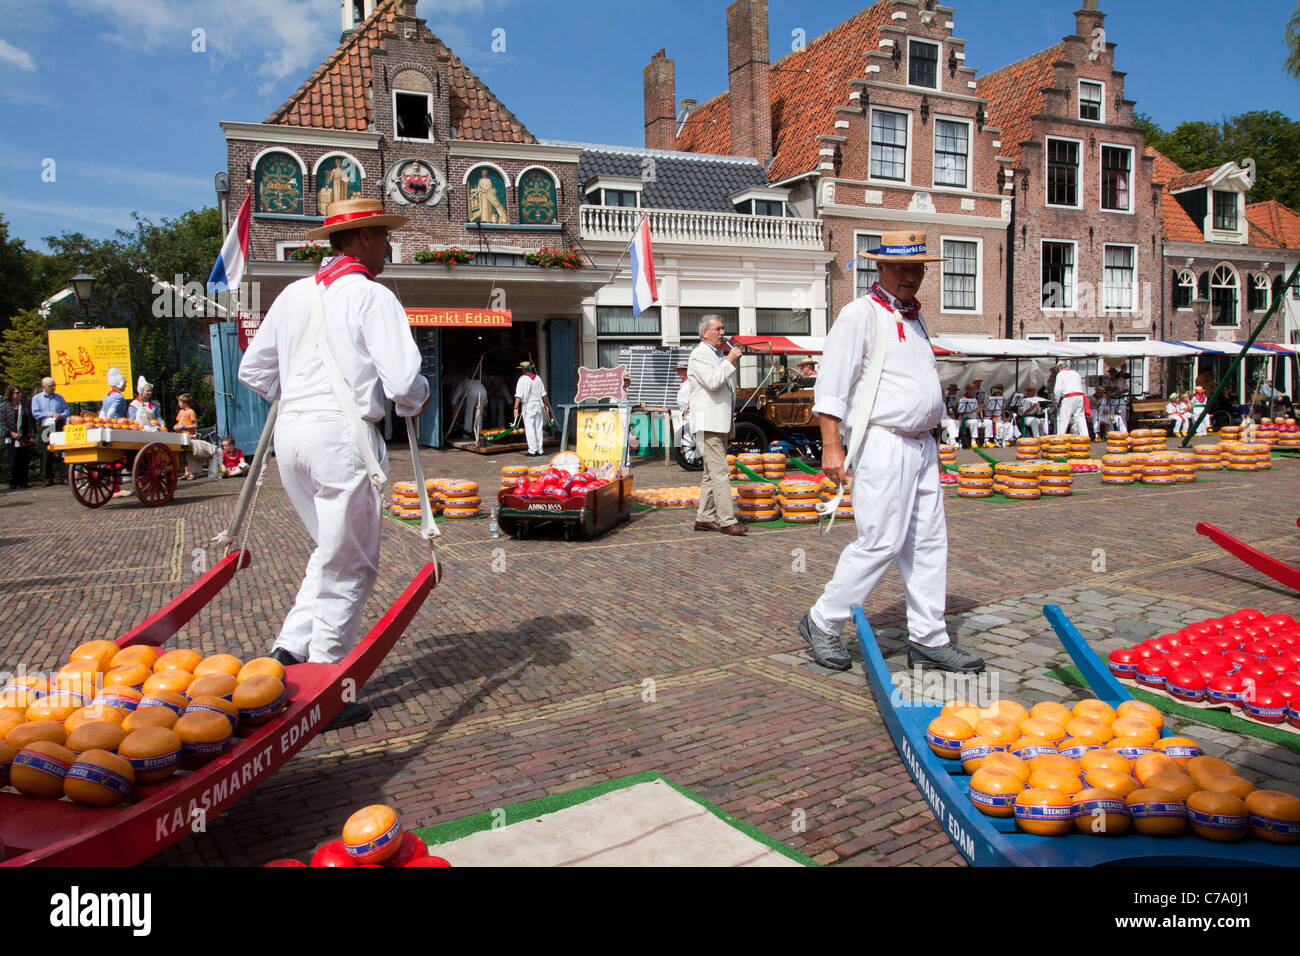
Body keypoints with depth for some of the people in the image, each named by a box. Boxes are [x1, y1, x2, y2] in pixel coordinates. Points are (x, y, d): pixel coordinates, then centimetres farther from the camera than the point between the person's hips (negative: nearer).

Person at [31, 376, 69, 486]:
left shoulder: (59, 397, 15)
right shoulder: (36, 398, 8)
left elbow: (67, 410, 10)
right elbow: (35, 413, -2)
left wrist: (61, 416, -11)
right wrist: (50, 414, -10)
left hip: (59, 428, 1)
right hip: (45, 428, -1)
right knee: (46, 455, 2)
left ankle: (63, 477, -5)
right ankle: (48, 478, 9)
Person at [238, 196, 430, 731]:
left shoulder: (293, 295, 14)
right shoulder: (372, 297, -6)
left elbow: (253, 372, 18)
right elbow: (403, 381, -15)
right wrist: (415, 401, 6)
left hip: (290, 431, 7)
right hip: (341, 433, -7)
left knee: (331, 550, 23)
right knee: (349, 565, 2)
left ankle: (291, 648, 14)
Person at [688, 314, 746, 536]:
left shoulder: (719, 354, 22)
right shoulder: (699, 354, -6)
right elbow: (712, 382, -21)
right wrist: (730, 361, -15)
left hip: (721, 423, 10)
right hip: (708, 423, -10)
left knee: (712, 473, 11)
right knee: (720, 472, -13)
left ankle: (704, 518, 16)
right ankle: (727, 521, -14)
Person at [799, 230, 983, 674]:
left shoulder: (913, 316, 19)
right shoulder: (860, 314, -8)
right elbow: (832, 384, -13)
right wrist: (831, 445, -19)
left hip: (921, 445, 9)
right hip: (883, 445, -9)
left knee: (929, 543, 8)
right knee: (881, 542, -8)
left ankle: (928, 639, 16)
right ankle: (822, 623, 8)